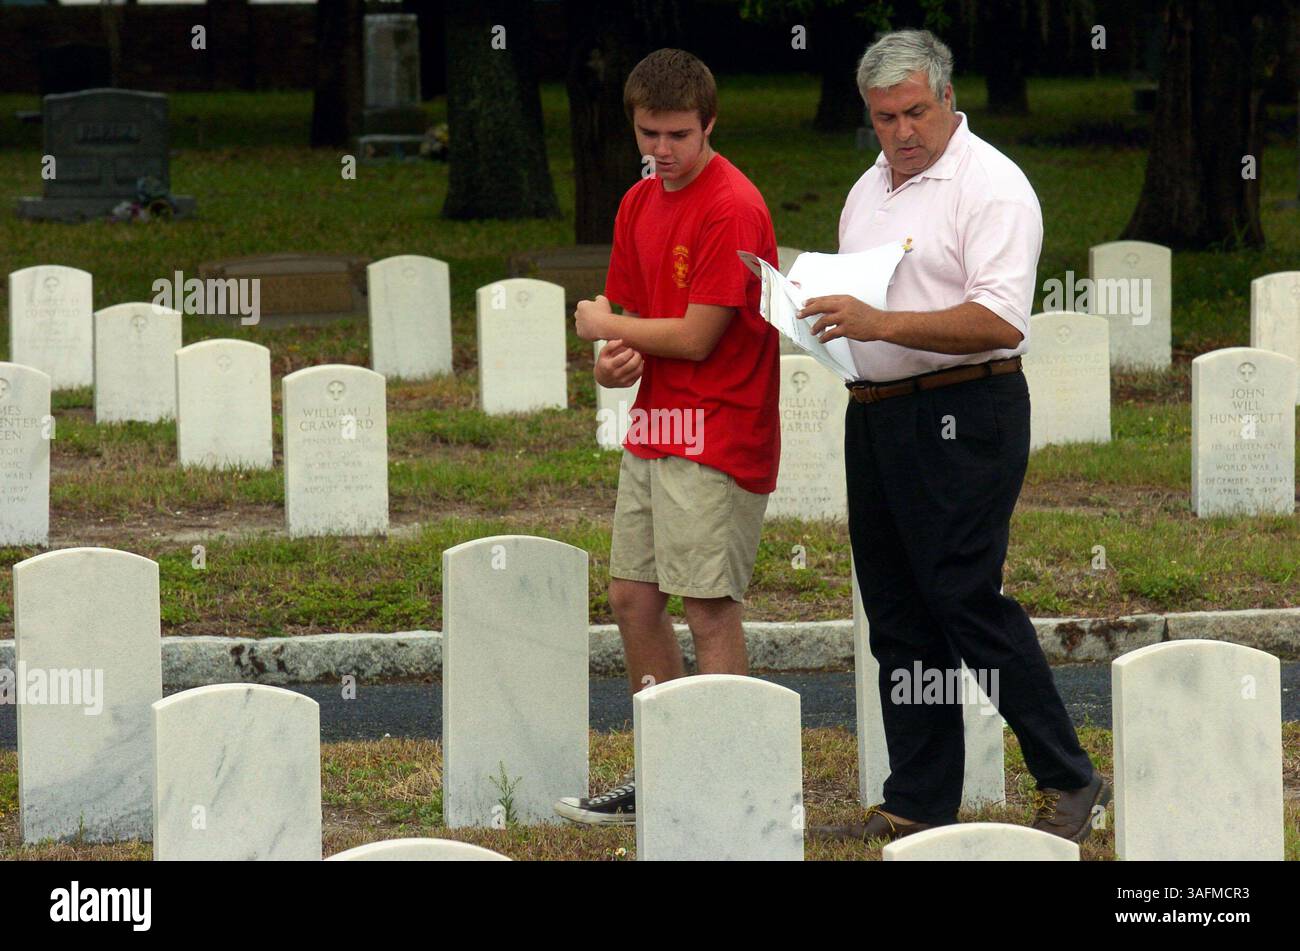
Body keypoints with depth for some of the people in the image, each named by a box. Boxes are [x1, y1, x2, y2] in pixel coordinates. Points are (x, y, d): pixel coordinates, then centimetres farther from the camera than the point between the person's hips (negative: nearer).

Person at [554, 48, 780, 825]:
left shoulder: (733, 209, -15)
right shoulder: (640, 205, 12)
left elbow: (696, 337, -18)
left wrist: (605, 325, -2)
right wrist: (613, 361, -6)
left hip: (717, 438, -9)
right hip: (653, 430, 9)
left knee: (709, 610, -8)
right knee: (633, 598, 12)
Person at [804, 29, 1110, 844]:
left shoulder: (991, 184, -10)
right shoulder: (869, 192, 18)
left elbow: (1000, 319, -20)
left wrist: (881, 323, -27)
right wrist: (821, 310, 3)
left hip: (962, 417, -8)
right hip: (875, 412, 8)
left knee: (967, 602, -11)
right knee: (897, 615, 8)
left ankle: (1070, 782, -2)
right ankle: (917, 804, 14)